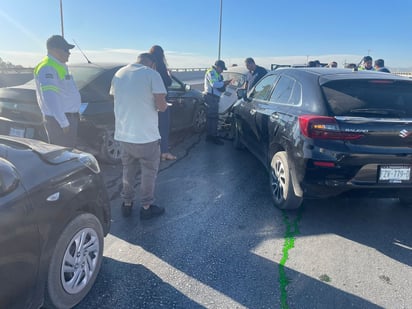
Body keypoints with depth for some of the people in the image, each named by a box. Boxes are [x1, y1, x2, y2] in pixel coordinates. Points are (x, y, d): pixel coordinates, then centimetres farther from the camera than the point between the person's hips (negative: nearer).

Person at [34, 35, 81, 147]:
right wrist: (63, 122, -28)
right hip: (59, 120, -10)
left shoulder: (60, 66, 17)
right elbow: (50, 98, -24)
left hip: (70, 116, 10)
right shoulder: (47, 68, -15)